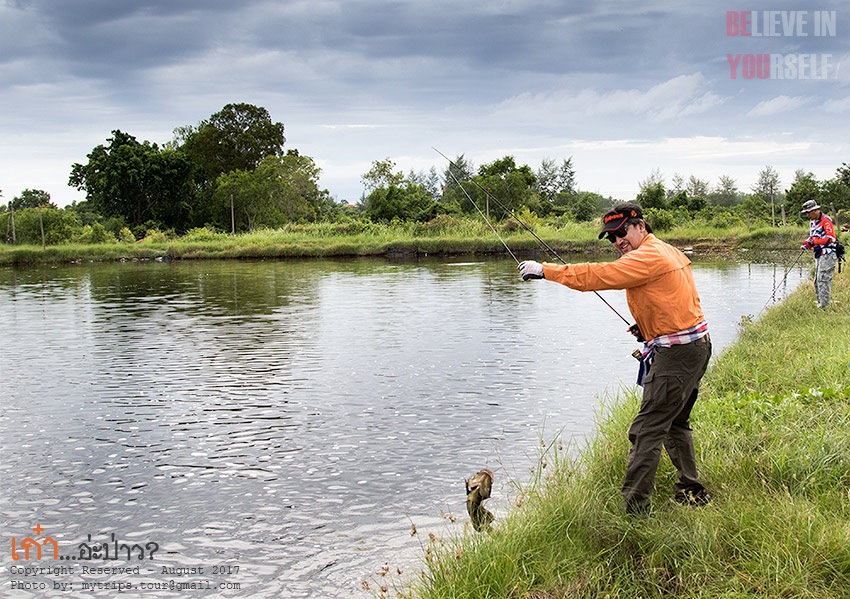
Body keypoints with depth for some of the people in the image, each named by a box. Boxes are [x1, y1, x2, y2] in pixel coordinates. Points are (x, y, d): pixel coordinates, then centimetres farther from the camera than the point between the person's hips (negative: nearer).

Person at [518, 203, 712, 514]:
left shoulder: (648, 257, -16)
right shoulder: (668, 252, 15)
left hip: (677, 353, -11)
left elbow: (598, 275, -23)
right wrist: (648, 327, 9)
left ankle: (634, 507, -6)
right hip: (696, 346, 11)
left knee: (647, 430, -9)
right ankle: (692, 492, 33)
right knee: (675, 423, 23)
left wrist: (545, 270, -19)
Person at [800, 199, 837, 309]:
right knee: (817, 280, 11)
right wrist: (808, 243, 3)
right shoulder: (812, 222, 17)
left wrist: (815, 241, -20)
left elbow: (832, 238, -17)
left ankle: (824, 305, -12)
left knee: (823, 279, -13)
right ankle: (820, 303, 17)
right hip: (819, 254, 10)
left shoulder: (825, 220, -11)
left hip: (827, 254, -10)